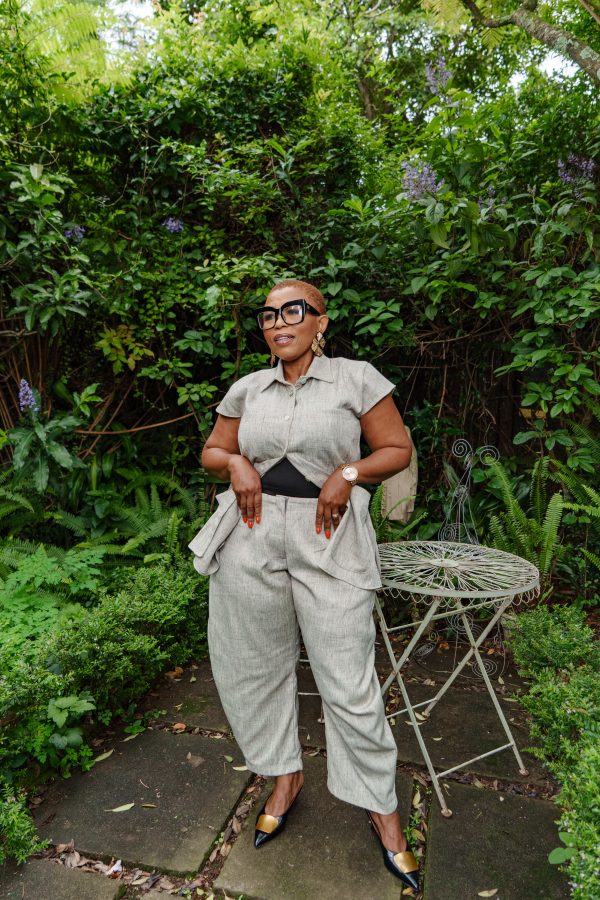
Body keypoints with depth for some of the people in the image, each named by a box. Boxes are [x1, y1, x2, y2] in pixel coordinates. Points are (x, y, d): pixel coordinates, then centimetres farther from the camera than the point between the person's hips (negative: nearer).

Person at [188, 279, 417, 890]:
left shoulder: (356, 378, -1)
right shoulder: (247, 389, 9)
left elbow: (398, 449, 2)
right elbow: (211, 451, 18)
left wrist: (347, 473, -14)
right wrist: (236, 462, -4)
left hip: (329, 538, -4)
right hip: (253, 536, 4)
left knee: (349, 684, 0)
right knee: (255, 667, 14)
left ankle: (381, 808, 24)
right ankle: (285, 776, 39)